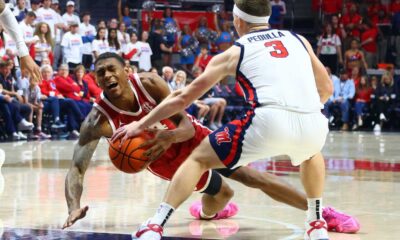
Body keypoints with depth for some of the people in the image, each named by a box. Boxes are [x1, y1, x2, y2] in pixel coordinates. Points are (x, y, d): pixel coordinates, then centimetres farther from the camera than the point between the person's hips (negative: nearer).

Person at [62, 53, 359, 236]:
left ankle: (322, 211, 0)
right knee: (222, 193, 9)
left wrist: (168, 136, -48)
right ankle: (210, 210, 50)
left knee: (251, 176, -8)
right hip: (168, 162, 0)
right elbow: (76, 168, -35)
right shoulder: (99, 119, -29)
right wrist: (74, 207, -54)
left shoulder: (150, 83, -27)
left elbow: (187, 126, -24)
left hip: (194, 138, 0)